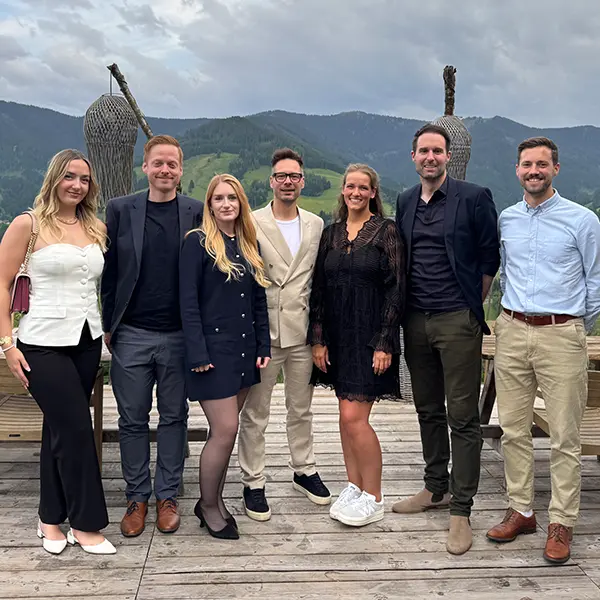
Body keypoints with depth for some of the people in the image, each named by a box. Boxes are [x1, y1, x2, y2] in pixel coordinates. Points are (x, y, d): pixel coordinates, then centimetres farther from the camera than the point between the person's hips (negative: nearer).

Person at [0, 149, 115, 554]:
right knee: (77, 429, -3)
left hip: (87, 341, 5)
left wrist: (109, 329, 3)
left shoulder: (97, 228, 8)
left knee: (60, 429, 14)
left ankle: (51, 519, 27)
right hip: (44, 343, -5)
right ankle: (86, 523, 13)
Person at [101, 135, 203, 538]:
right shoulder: (120, 210, 3)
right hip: (131, 334, 1)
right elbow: (109, 272, 5)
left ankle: (167, 496, 24)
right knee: (133, 419, 9)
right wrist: (107, 326, 3)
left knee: (174, 417, 10)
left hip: (179, 335, 0)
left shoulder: (197, 213, 2)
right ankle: (137, 498, 24)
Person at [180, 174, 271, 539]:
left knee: (225, 431, 11)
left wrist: (263, 346, 7)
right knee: (225, 431, -6)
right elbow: (188, 301, -11)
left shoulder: (250, 244, 12)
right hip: (213, 348, -6)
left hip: (244, 350, 6)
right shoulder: (198, 242, -6)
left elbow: (259, 299, 14)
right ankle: (208, 506, 15)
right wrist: (197, 353, -16)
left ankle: (214, 500, 27)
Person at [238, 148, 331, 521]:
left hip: (302, 332, 4)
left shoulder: (317, 225, 8)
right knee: (255, 413, 6)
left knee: (302, 409, 17)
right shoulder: (252, 224, -4)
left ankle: (304, 470, 34)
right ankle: (253, 482, 19)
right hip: (262, 332, -3)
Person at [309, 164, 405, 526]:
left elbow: (396, 289, -8)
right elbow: (320, 289, 10)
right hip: (338, 336, 5)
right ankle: (355, 487, 25)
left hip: (370, 335, -5)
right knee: (347, 415, 11)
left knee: (354, 416, -9)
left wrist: (385, 344, -13)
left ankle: (374, 499, 7)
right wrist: (318, 338, 4)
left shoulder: (386, 231, -4)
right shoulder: (331, 234, 10)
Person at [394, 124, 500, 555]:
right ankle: (436, 489, 31)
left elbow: (490, 258, 0)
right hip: (416, 321, 6)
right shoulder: (405, 202, 11)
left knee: (462, 417, -1)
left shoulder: (474, 197, -5)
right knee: (428, 410, 15)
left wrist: (473, 306, 5)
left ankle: (461, 511, 8)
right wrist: (402, 310, 14)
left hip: (458, 321, -5)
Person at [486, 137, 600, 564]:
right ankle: (521, 511, 21)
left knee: (565, 437, 0)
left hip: (560, 335, -4)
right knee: (514, 430, 8)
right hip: (512, 332, 4)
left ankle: (562, 524, 11)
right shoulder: (506, 219, 11)